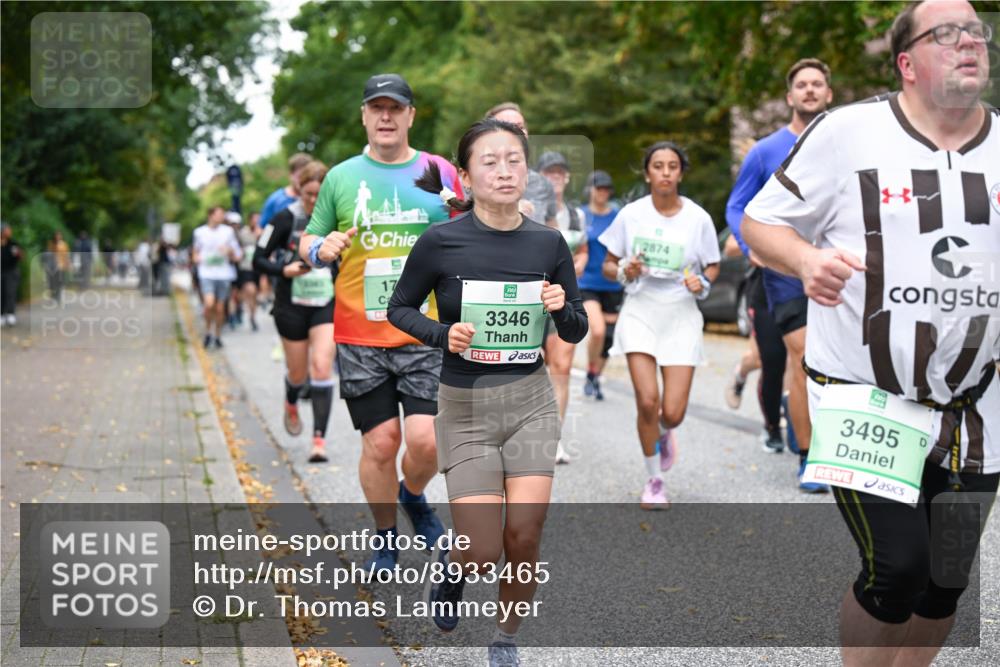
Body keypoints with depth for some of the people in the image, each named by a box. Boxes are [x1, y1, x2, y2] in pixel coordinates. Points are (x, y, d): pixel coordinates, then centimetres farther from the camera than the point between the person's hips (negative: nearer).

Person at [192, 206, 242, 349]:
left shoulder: (228, 231, 4)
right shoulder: (200, 232, 4)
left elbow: (237, 256, 8)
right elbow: (195, 250, 22)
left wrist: (230, 251, -13)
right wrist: (196, 257, 1)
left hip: (224, 274, 1)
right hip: (207, 274, -1)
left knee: (220, 308, 5)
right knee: (209, 304, -20)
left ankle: (218, 336, 23)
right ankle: (208, 332, 2)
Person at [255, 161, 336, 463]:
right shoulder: (286, 219, -8)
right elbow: (258, 260, -5)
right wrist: (285, 270, -22)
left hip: (326, 304, 1)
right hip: (292, 305, -1)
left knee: (322, 367, -15)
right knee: (298, 373, 10)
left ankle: (319, 440, -13)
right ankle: (291, 406, 47)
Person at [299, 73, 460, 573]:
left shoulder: (441, 173, 6)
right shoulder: (341, 177, 6)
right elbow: (308, 240, 14)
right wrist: (321, 248, -8)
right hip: (360, 337, 0)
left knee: (426, 439, -10)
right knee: (380, 442, 1)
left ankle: (413, 497, 24)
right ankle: (385, 536, 24)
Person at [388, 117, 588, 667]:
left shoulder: (548, 244, -2)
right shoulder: (441, 241, -10)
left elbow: (577, 333, 7)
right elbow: (399, 308, 3)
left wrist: (563, 308, -15)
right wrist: (443, 335, -15)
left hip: (531, 401, 2)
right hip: (465, 406, -2)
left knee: (524, 536, -3)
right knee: (484, 554, -5)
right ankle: (452, 561, 33)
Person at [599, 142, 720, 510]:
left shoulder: (698, 218, -2)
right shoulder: (631, 214, -2)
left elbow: (712, 266, 10)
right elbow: (608, 265, 7)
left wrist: (702, 282, -11)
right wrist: (624, 272, -15)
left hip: (681, 316, 0)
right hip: (640, 312, 0)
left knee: (673, 413, -7)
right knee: (647, 400, -15)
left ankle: (664, 434, 34)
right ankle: (654, 482, 7)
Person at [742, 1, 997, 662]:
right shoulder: (847, 132, -8)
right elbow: (760, 221, -3)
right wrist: (807, 260, -24)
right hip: (864, 403, -5)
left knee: (947, 582, 11)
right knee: (897, 569, -11)